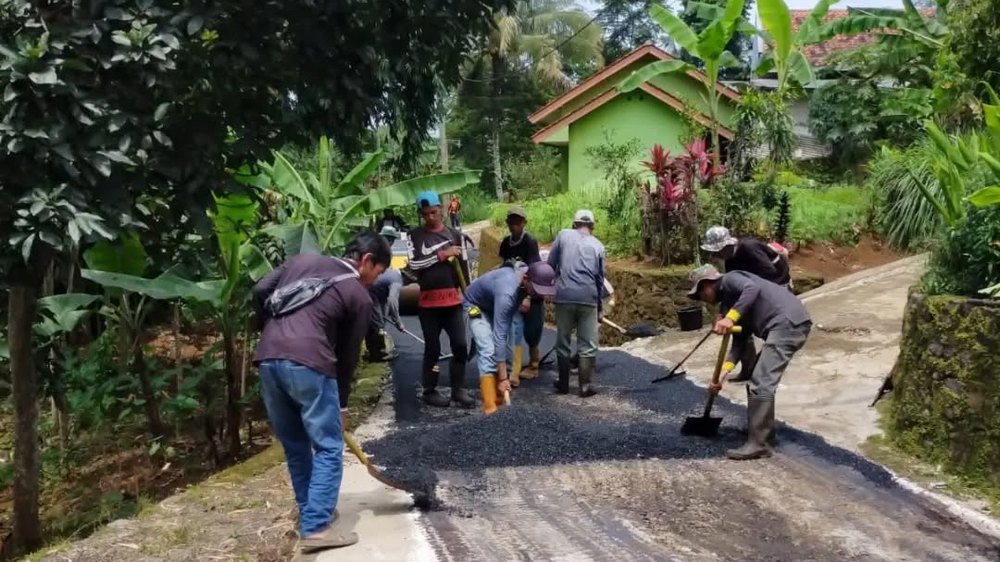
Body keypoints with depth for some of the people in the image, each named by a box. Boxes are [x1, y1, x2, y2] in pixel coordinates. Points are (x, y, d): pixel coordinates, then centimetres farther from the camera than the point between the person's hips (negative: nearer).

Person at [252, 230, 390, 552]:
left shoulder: (303, 260, 23)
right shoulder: (359, 296, 10)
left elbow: (260, 292, 14)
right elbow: (348, 355, 13)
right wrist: (342, 404, 23)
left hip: (268, 359, 6)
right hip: (309, 364, -6)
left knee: (295, 446, 20)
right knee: (328, 448, 6)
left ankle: (312, 512, 32)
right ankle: (315, 528, 2)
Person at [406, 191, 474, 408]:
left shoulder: (454, 235, 10)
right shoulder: (415, 236, 2)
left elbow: (463, 267, 13)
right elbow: (414, 264, -12)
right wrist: (443, 254, -15)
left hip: (453, 299, 3)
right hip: (429, 301, -2)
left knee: (460, 345, 0)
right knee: (432, 348, 4)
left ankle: (458, 389, 12)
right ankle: (429, 390, 16)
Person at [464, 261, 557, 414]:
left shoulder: (527, 274, -23)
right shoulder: (507, 294, -43)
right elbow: (499, 337, -42)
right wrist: (503, 378, -41)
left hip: (495, 305, 7)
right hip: (475, 306, -7)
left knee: (507, 350, 0)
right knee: (489, 351, -23)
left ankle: (498, 401, 8)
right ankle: (490, 408, -24)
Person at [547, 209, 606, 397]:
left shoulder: (563, 235, 8)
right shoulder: (598, 245, 12)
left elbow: (550, 265, 6)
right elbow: (600, 279, 14)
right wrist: (600, 307, 21)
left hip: (564, 296, 0)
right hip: (588, 298, 0)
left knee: (563, 342, 10)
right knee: (588, 345, 5)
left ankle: (563, 384, 17)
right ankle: (586, 385, 3)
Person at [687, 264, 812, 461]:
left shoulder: (730, 280, 1)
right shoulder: (728, 302, 25)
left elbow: (752, 288, -22)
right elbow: (739, 341, 17)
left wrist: (730, 318, -26)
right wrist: (723, 373, 8)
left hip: (788, 322, -10)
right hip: (784, 326, 10)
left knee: (760, 382, -12)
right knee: (757, 379, 20)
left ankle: (758, 444, -9)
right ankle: (763, 431, 29)